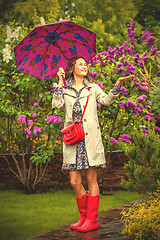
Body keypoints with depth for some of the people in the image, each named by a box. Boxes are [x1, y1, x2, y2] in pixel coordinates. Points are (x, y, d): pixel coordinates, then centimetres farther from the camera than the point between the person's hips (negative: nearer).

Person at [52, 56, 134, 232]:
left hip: (90, 138, -1)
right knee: (74, 182, 0)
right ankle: (84, 217, 17)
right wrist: (60, 83, 2)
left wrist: (117, 85, -4)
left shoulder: (92, 88, 16)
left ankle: (92, 220, 5)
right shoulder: (65, 89, 13)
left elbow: (107, 100, 6)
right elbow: (57, 104, -3)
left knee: (91, 179, -1)